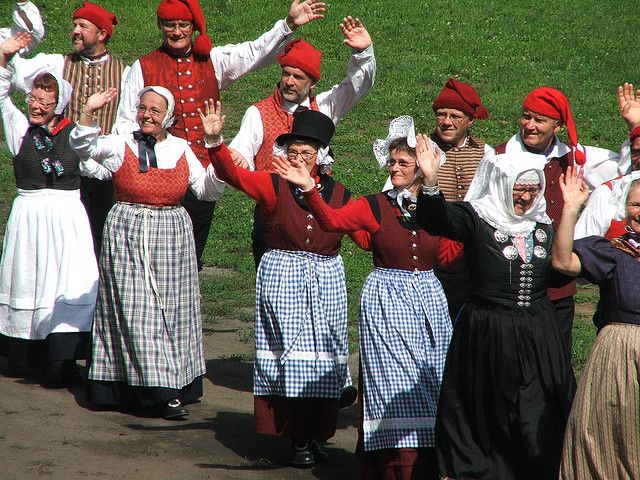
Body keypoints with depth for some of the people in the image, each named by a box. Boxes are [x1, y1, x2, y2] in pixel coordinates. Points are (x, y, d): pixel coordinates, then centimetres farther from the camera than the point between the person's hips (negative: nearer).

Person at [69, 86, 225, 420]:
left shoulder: (181, 150, 8)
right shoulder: (120, 145, 1)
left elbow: (207, 191, 8)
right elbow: (84, 146, -15)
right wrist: (88, 113, -28)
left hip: (171, 238, 3)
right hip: (127, 236, -3)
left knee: (172, 311, 5)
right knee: (137, 311, -8)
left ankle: (176, 384, 14)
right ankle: (162, 392, -8)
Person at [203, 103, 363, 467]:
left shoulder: (339, 194, 7)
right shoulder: (274, 186, 0)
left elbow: (364, 233, 14)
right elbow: (233, 174, -14)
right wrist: (214, 140, -27)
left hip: (326, 283, 2)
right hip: (282, 279, -2)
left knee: (324, 360, 2)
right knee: (291, 354, -5)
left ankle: (317, 435, 12)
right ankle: (299, 439, 1)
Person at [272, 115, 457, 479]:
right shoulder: (375, 207, -4)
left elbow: (448, 256, 9)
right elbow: (333, 220, -20)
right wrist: (310, 189, -34)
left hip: (429, 300, 3)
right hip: (386, 299, -3)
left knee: (428, 381, 5)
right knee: (395, 384, -5)